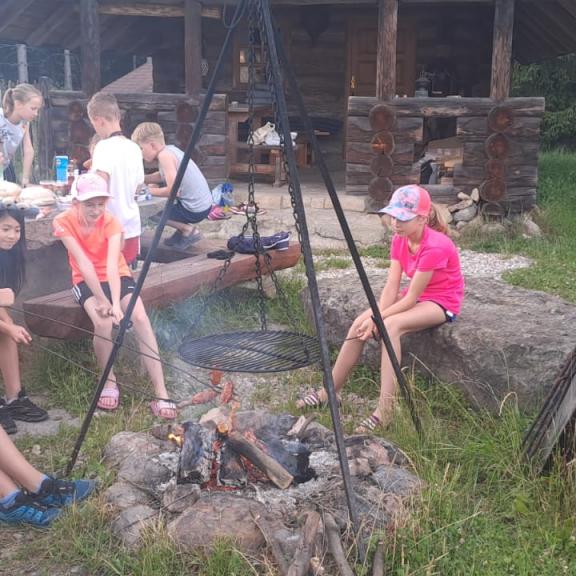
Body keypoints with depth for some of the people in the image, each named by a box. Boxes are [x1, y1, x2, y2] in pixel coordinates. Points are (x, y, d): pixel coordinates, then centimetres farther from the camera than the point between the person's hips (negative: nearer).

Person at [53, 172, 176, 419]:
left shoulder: (111, 222, -16)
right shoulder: (63, 222, -16)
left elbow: (112, 264, -29)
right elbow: (84, 263, -24)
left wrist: (116, 303, -42)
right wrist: (103, 301, -30)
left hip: (118, 277, 1)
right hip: (86, 281, -1)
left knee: (141, 318, -27)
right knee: (103, 322, -31)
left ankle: (161, 392, -26)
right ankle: (109, 382, -6)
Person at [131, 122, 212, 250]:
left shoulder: (164, 155, -19)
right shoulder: (169, 150, 8)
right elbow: (164, 176, 22)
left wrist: (150, 191, -9)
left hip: (195, 210, -9)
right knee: (154, 186, 21)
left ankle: (188, 230, 1)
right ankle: (183, 229, 20)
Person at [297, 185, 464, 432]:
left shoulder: (435, 247, -28)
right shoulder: (399, 240, -4)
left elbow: (411, 298, -26)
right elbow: (391, 286, -10)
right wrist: (375, 315, -24)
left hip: (442, 301, -7)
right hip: (413, 294, 8)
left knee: (392, 326, -34)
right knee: (360, 323, -13)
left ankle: (384, 411, -33)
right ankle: (328, 392, -3)